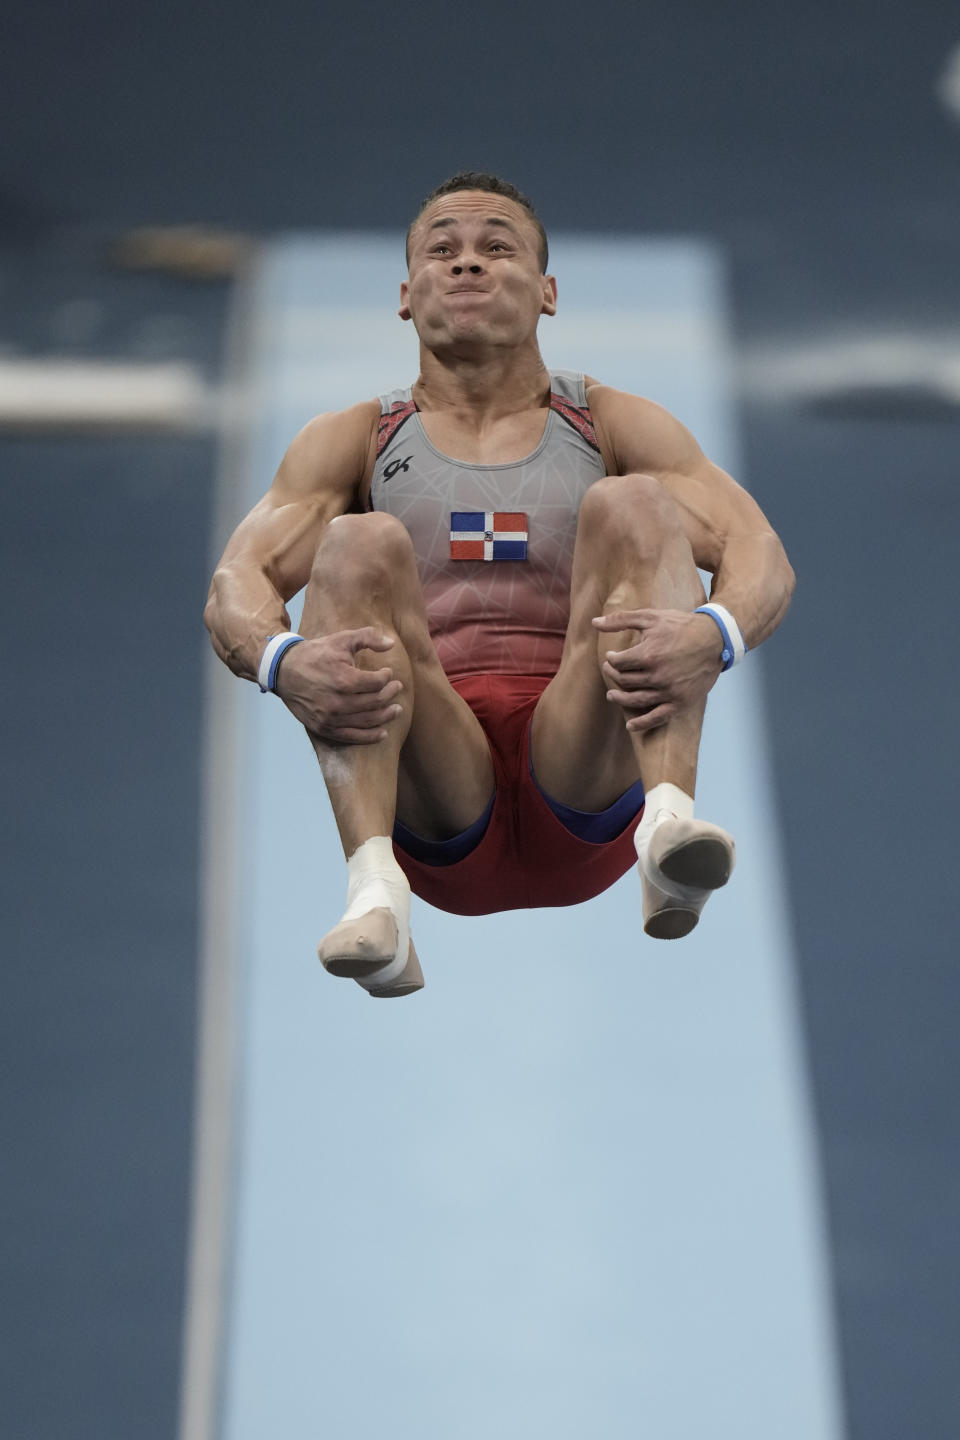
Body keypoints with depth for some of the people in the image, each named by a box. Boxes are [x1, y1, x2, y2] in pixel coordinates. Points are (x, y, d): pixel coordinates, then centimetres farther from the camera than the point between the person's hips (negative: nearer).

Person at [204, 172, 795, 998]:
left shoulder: (617, 426, 18)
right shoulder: (353, 441, 19)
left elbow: (764, 557, 1)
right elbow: (236, 585, 1)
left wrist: (713, 635, -25)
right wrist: (283, 662, -25)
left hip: (587, 808, 0)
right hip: (438, 818, 0)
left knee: (634, 504, -18)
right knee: (358, 543, -23)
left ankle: (669, 821, -42)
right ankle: (374, 891, -42)